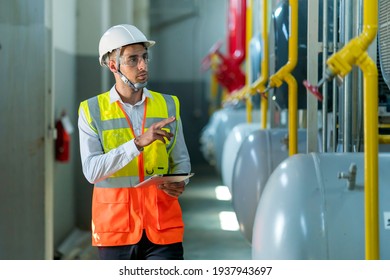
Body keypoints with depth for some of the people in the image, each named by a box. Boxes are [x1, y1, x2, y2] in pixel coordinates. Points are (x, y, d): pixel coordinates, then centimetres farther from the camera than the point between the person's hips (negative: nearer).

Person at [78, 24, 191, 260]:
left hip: (163, 227, 1)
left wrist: (180, 183, -9)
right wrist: (139, 142, -23)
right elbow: (92, 170, -13)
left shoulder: (168, 105, 7)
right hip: (115, 228, -1)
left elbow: (181, 159, 14)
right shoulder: (92, 111, -1)